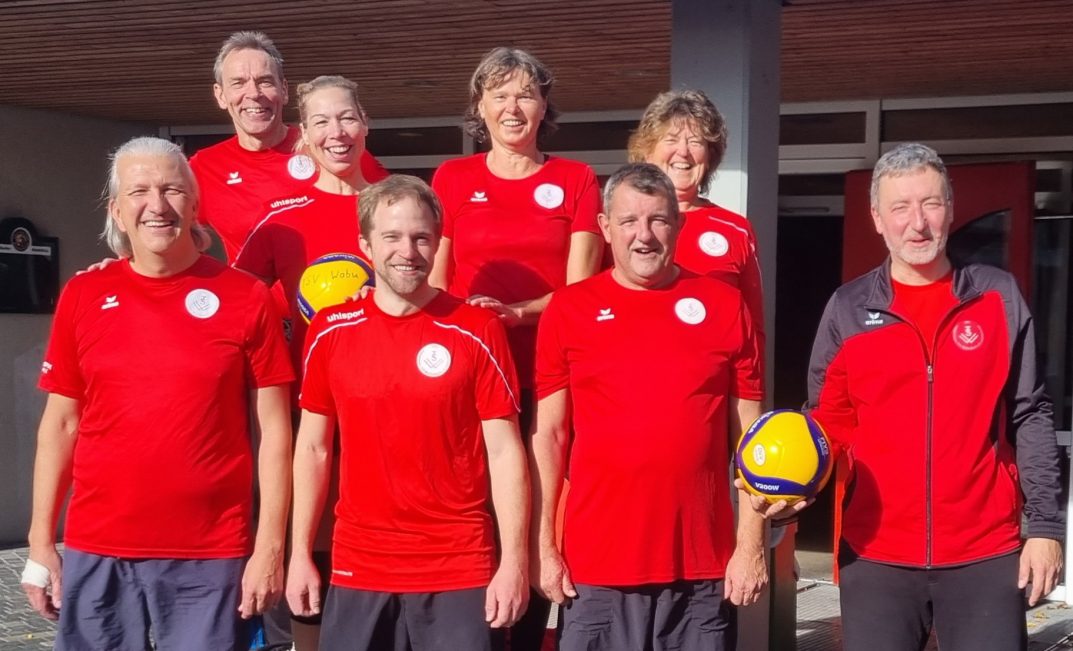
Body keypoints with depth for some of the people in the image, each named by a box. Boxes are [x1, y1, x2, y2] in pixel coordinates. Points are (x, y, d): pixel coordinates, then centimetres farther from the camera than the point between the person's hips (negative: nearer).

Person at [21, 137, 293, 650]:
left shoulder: (246, 298, -2)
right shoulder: (82, 296, 5)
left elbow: (274, 430, -1)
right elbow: (60, 425, 9)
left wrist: (269, 548, -5)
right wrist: (40, 543, 5)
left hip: (210, 555, -2)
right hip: (95, 552, 2)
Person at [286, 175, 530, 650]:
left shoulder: (478, 331, -5)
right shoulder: (330, 331, 2)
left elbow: (504, 450, -4)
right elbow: (314, 447, 8)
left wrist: (514, 561, -9)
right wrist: (300, 554, 5)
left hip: (460, 571, -2)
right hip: (356, 570, 2)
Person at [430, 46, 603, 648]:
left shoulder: (575, 181, 7)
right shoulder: (452, 178, 10)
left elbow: (582, 288, 0)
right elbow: (434, 284, 10)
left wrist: (518, 312, -17)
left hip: (547, 379, 0)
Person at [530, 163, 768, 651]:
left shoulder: (724, 306, 3)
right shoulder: (569, 310, 2)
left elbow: (749, 435, 5)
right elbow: (549, 434, 3)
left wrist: (751, 544, 0)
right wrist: (543, 547, -1)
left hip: (702, 569, 0)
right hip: (596, 567, 0)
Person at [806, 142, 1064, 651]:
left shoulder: (999, 297, 2)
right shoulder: (848, 309, 3)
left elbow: (1029, 417, 4)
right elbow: (830, 423, 8)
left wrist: (1045, 525, 0)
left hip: (986, 552, 0)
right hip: (875, 555, 1)